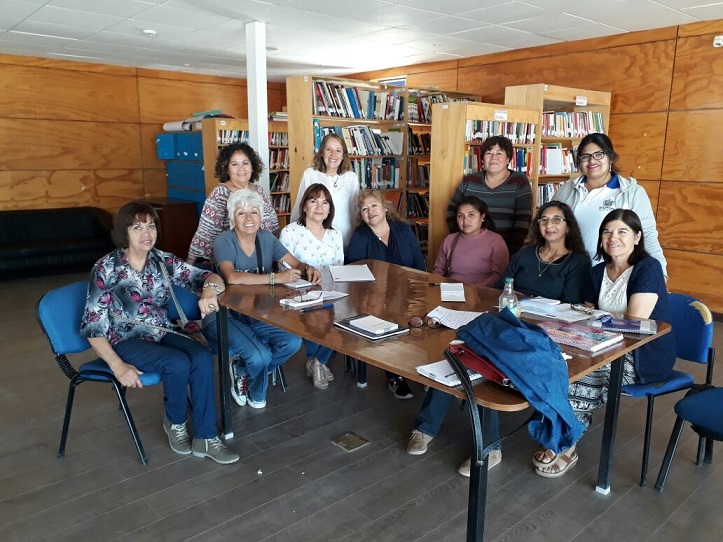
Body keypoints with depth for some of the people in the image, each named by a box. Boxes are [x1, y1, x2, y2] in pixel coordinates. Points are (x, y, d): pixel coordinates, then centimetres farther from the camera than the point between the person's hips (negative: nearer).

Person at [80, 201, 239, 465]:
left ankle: (205, 437, -12)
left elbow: (209, 277, -3)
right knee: (178, 363, -29)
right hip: (126, 341, -4)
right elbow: (92, 326, -12)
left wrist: (210, 290, -29)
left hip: (162, 333, 4)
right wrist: (118, 366, -23)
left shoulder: (163, 261, 0)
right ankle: (174, 422, 1)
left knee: (202, 357, -24)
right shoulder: (106, 268, -12)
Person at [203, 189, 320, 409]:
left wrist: (307, 268, -21)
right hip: (224, 316, -5)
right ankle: (256, 392, 12)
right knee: (260, 356, -28)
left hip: (257, 315, 6)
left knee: (292, 342, -19)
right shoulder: (224, 241, -13)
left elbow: (295, 263, 3)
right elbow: (232, 277, -31)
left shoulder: (266, 238, 3)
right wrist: (276, 278, -34)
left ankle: (242, 371, 8)